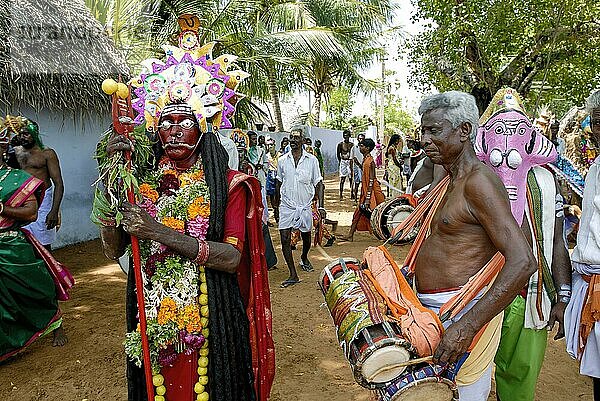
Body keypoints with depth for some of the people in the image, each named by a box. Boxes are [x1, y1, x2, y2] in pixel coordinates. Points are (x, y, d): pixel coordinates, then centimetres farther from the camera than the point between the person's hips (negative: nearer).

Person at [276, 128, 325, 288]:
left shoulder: (311, 160, -3)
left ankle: (304, 258, 49)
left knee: (306, 237, 17)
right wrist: (277, 202, 14)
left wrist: (321, 206, -10)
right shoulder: (282, 160, 2)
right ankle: (293, 275, -2)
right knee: (285, 239, -10)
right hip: (286, 206, 0)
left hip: (305, 206, 0)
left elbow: (318, 184, -2)